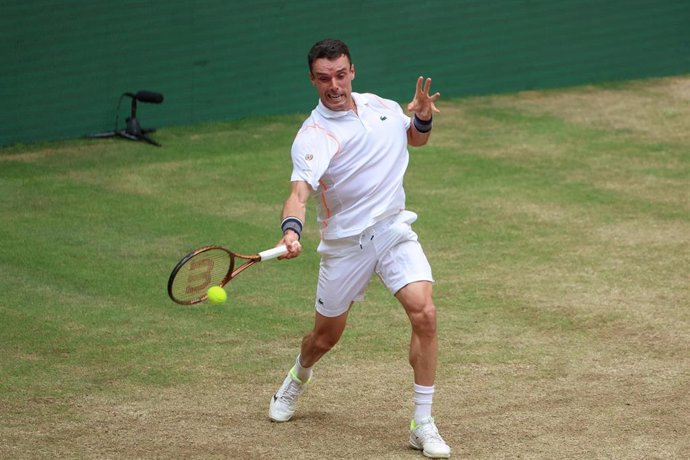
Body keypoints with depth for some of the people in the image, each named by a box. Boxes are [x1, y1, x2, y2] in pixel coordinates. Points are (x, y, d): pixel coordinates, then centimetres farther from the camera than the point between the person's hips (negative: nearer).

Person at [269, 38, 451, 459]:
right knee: (327, 336, 12)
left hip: (393, 229, 3)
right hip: (345, 243, -3)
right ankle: (298, 380, 51)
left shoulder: (379, 106, 2)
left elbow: (417, 139, 21)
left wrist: (423, 116, -3)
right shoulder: (313, 136, -17)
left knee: (424, 314, -18)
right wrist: (291, 230, -52)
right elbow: (300, 191, -31)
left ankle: (423, 425, -9)